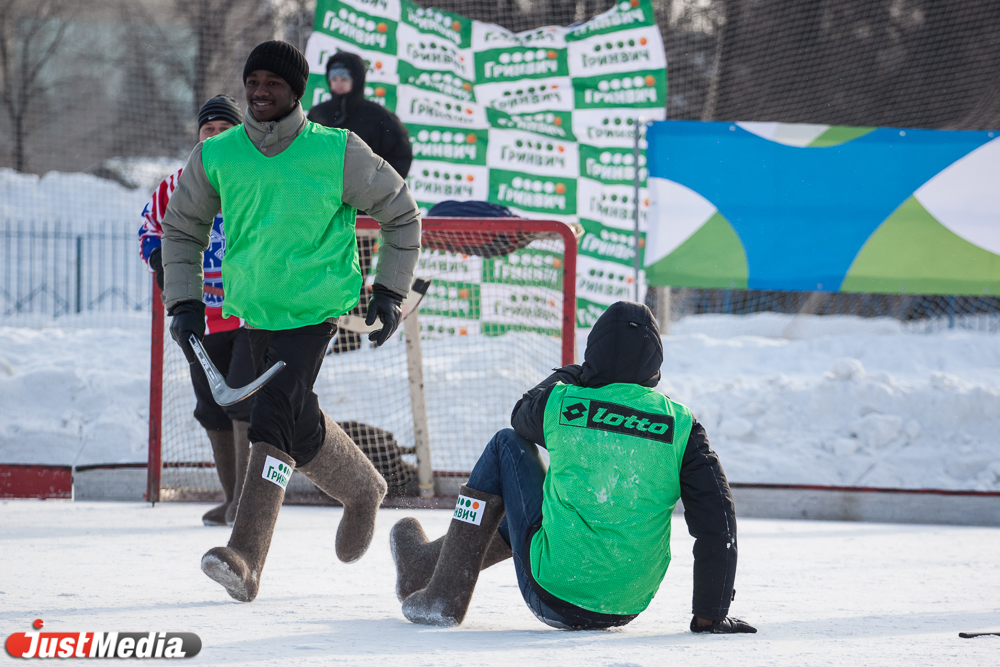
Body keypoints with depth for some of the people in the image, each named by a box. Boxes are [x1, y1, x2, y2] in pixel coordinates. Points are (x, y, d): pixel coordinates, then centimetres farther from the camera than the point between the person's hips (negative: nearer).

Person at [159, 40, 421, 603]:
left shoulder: (337, 152, -10)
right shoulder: (215, 157, -2)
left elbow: (401, 213, 3)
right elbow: (182, 228, 13)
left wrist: (390, 291, 0)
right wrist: (184, 301, 3)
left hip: (317, 308, -5)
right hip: (254, 311, 5)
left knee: (276, 414, -20)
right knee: (298, 421, 13)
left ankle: (247, 557, -20)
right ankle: (362, 489, 41)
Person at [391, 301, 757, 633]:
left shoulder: (562, 403, -7)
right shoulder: (681, 426, -5)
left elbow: (522, 417, 19)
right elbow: (717, 522, -7)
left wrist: (569, 376, 36)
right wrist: (711, 616, 1)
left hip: (552, 596, -3)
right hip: (626, 611, 3)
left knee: (507, 444, 18)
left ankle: (444, 592, 20)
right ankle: (437, 558, 48)